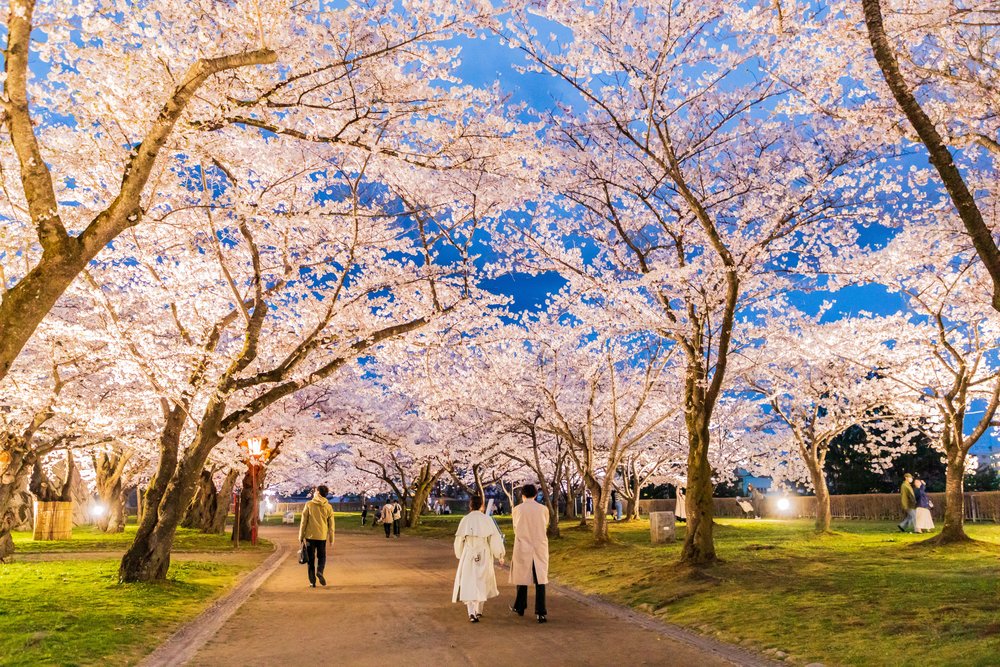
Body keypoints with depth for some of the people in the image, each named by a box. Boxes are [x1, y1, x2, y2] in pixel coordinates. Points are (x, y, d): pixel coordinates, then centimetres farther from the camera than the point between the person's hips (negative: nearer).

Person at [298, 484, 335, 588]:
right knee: (321, 556, 16)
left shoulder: (309, 505, -3)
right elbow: (331, 525, 4)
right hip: (322, 536, 1)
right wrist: (331, 539, 12)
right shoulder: (328, 507, 2)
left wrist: (301, 536, 5)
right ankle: (319, 571, -11)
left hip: (310, 536, -1)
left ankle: (312, 581, 7)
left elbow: (304, 521, -3)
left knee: (311, 558, 9)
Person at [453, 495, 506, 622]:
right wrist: (500, 555, 4)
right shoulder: (487, 520, -6)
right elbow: (495, 538, -6)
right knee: (482, 582, 18)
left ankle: (472, 613, -13)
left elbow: (459, 539, 1)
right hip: (484, 555, 1)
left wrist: (460, 555, 18)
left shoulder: (465, 520, -4)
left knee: (469, 584, 2)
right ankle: (479, 611, 27)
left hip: (468, 555, 0)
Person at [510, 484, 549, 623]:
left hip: (523, 548, 0)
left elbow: (516, 529, 9)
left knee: (522, 577, 15)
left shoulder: (516, 509, -5)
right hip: (540, 549, 0)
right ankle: (541, 613, -1)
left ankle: (520, 607, 29)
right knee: (540, 580, 4)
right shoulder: (544, 509, -3)